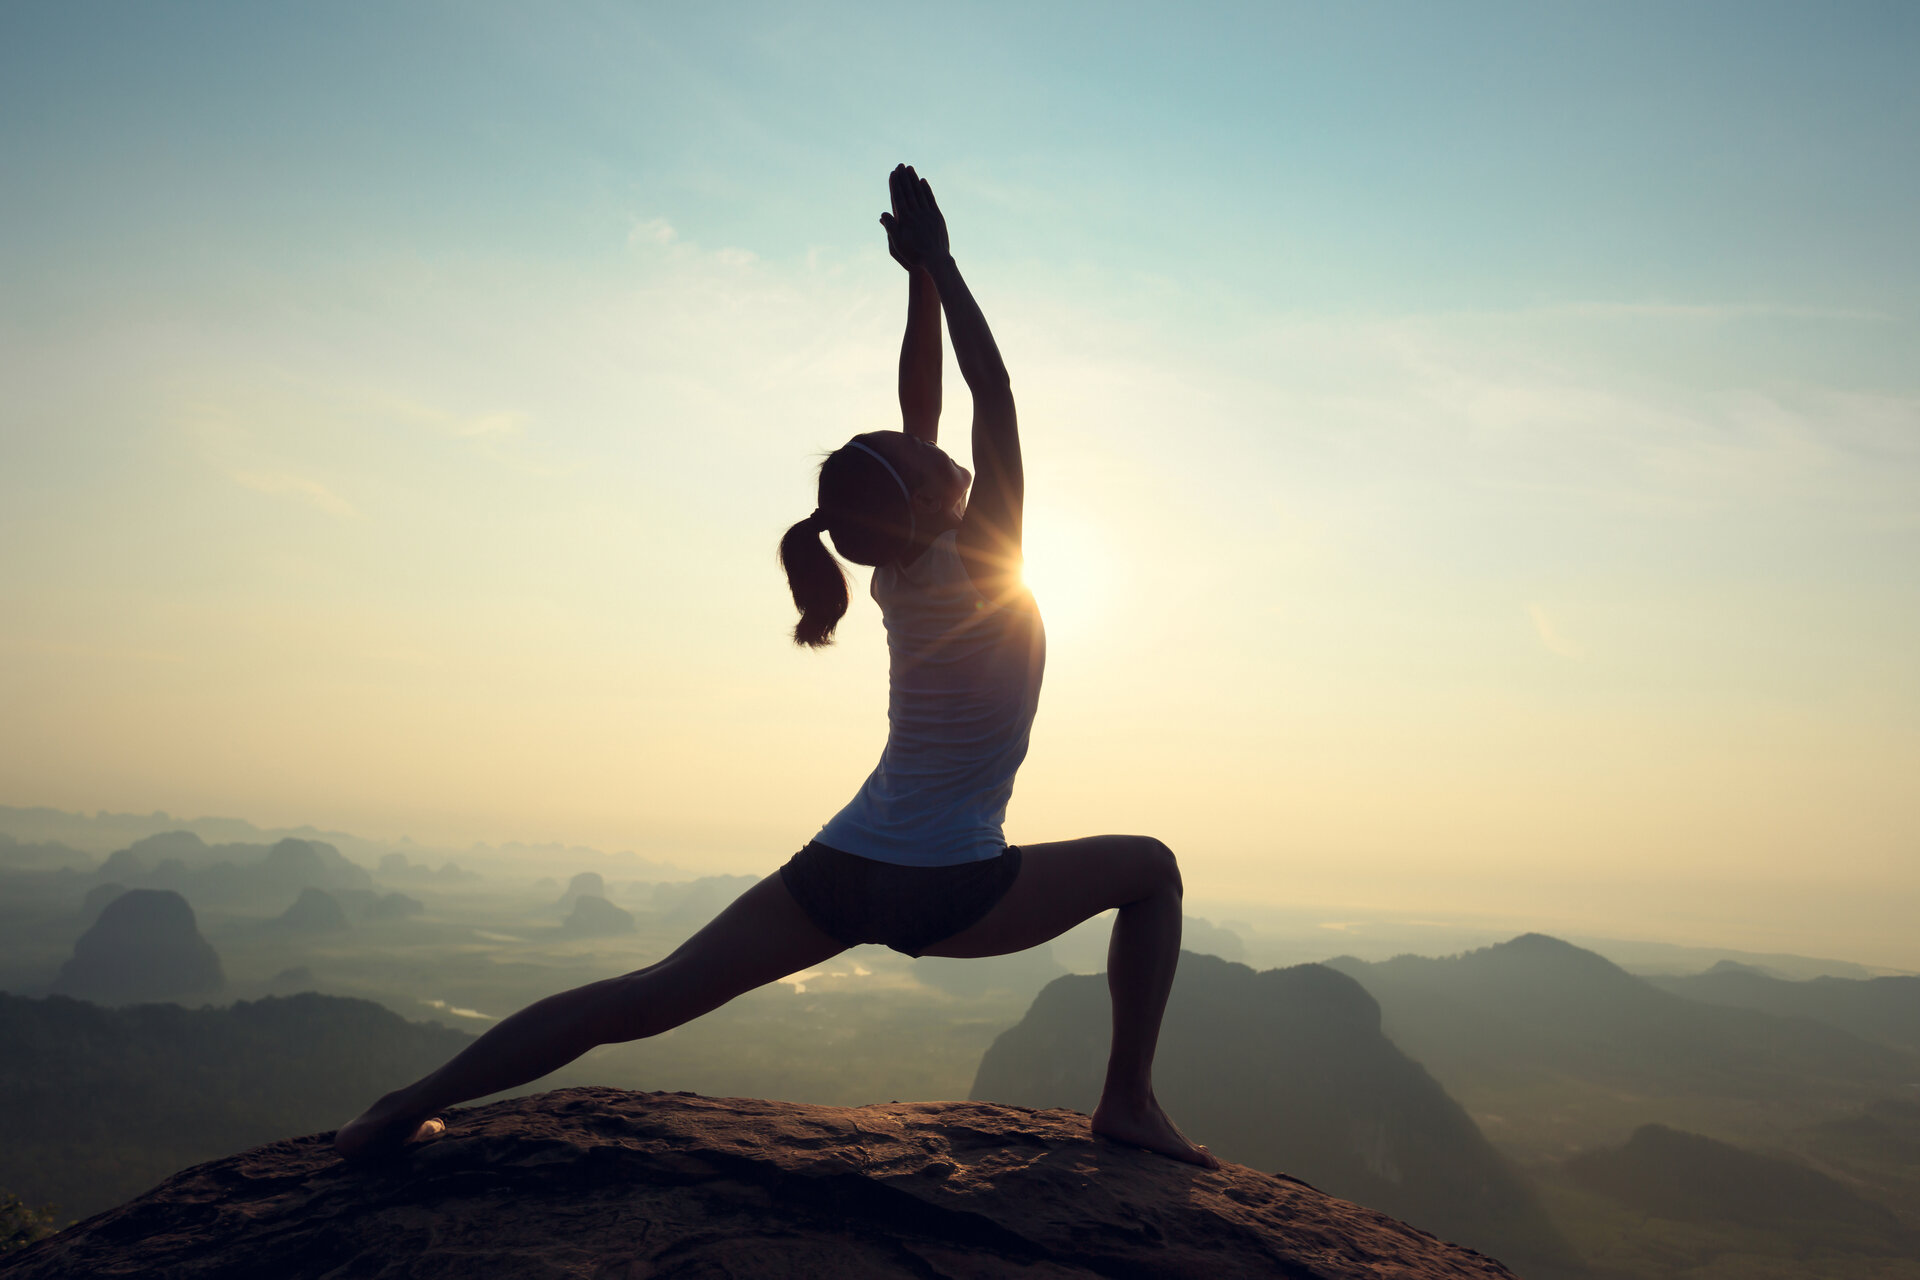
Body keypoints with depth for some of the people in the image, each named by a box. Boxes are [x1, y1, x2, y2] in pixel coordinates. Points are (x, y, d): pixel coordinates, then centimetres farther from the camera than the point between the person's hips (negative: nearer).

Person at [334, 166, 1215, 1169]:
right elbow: (992, 390, -8)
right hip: (949, 894, -5)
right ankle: (1127, 1102, 9)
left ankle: (406, 1108, 9)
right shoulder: (980, 565, -12)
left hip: (836, 875, 6)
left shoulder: (897, 572, 5)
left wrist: (920, 281, 11)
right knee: (1149, 868, 13)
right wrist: (937, 264, -3)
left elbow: (920, 406, 10)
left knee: (647, 996, 9)